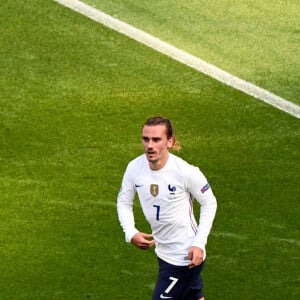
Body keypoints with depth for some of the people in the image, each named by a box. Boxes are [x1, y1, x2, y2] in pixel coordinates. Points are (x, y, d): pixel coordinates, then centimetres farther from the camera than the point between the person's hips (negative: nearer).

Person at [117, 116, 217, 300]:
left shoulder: (187, 172, -24)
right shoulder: (135, 168, -11)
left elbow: (209, 203, -10)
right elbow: (124, 202, 4)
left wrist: (199, 243, -17)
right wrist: (131, 233, -12)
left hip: (185, 255, -6)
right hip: (163, 252, 6)